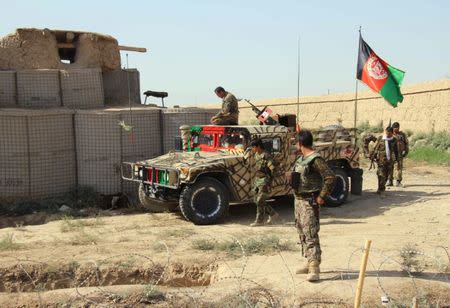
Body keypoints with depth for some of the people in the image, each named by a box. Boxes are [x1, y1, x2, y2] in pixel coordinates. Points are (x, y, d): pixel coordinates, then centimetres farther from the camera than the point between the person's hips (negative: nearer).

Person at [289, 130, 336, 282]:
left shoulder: (315, 159, -18)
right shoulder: (302, 158, 12)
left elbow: (331, 178, -25)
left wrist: (322, 197, -20)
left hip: (309, 202, -10)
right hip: (299, 200, 10)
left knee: (311, 235, -13)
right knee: (302, 234, 15)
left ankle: (314, 269, -13)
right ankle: (309, 263, 26)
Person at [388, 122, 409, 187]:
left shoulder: (402, 135, 8)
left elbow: (406, 143, 9)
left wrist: (406, 151, -1)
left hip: (399, 154, -1)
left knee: (398, 167, -4)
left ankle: (398, 181, 2)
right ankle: (390, 181, 11)